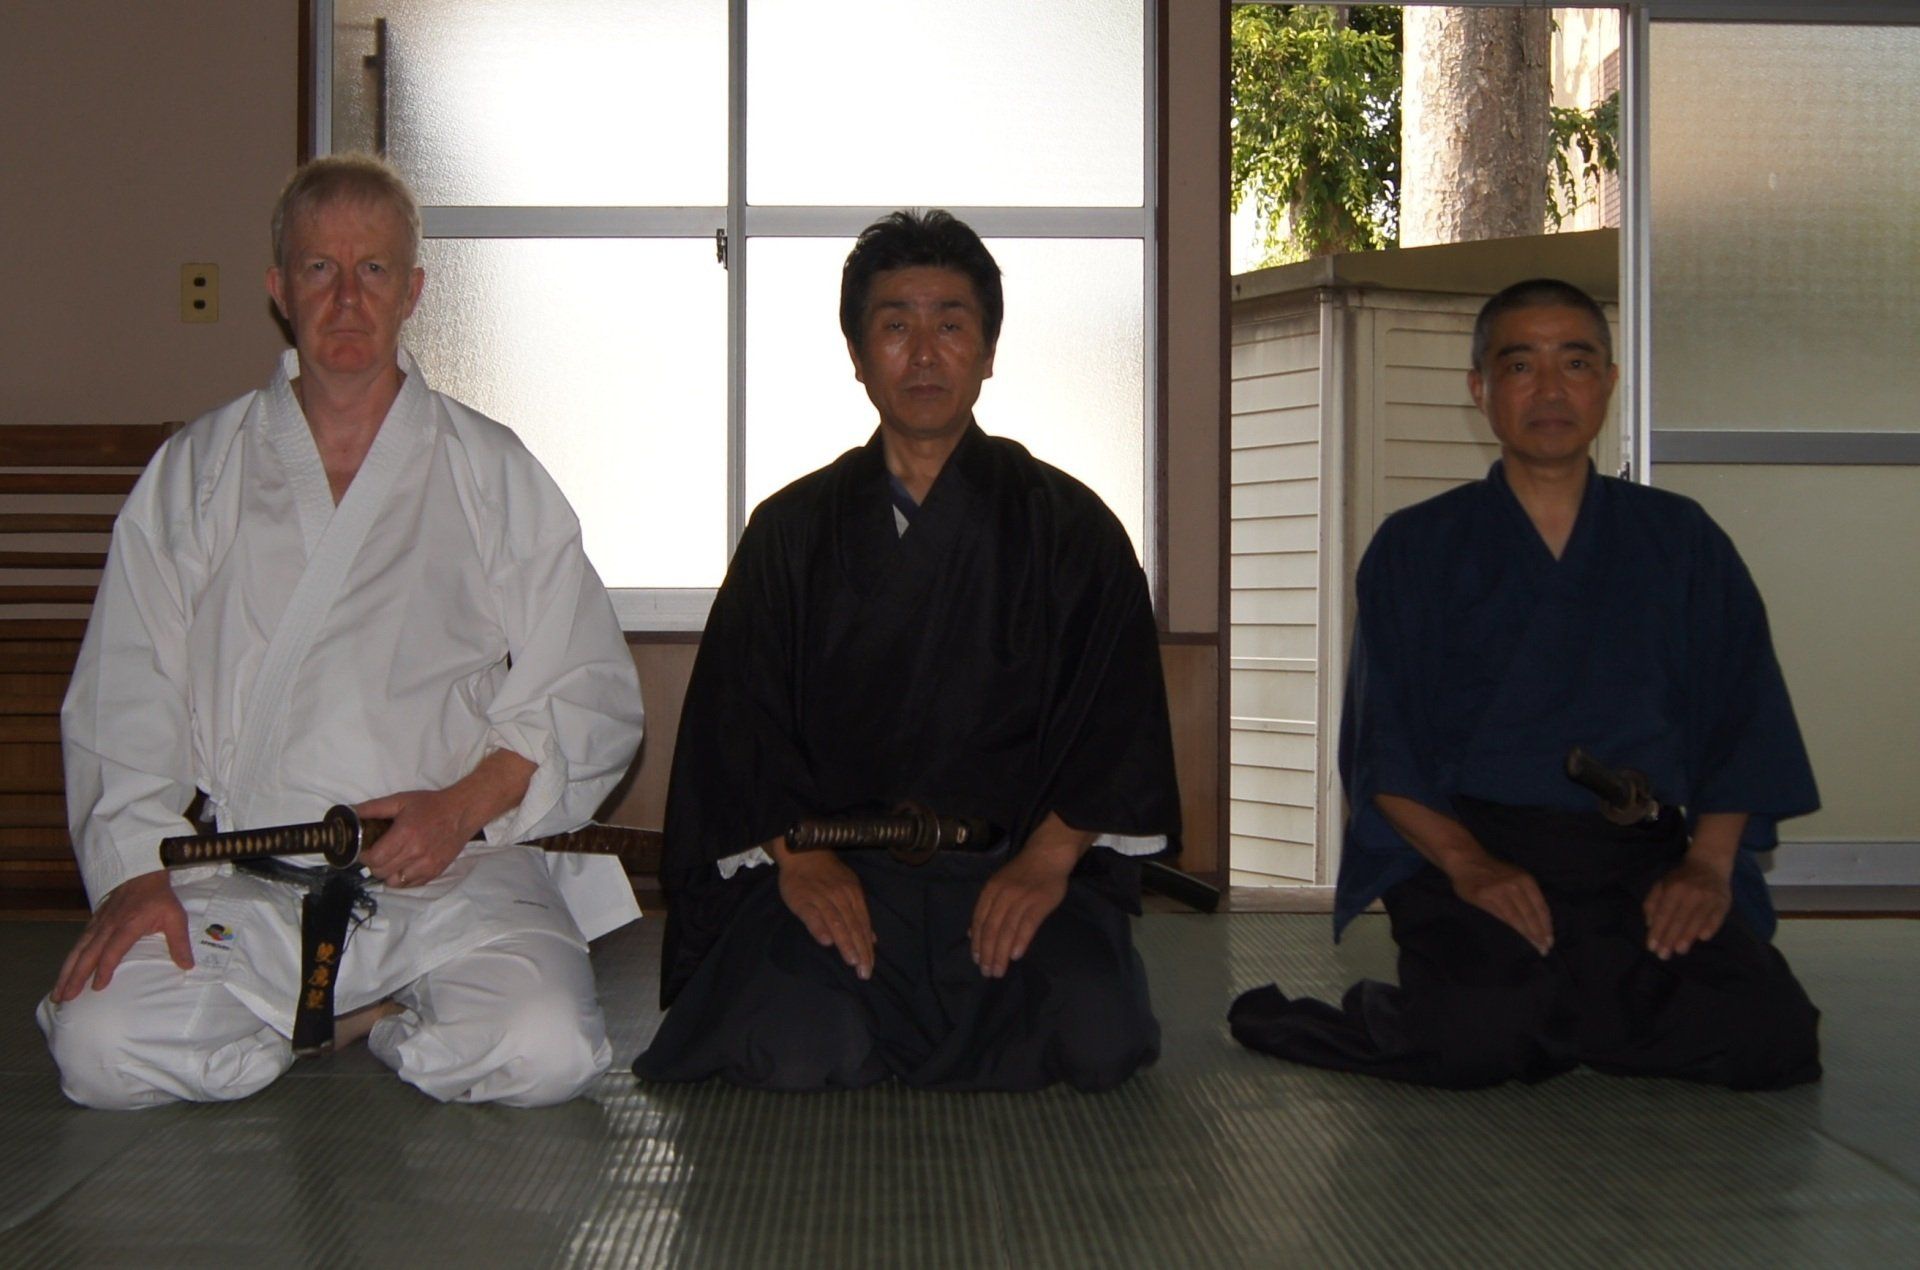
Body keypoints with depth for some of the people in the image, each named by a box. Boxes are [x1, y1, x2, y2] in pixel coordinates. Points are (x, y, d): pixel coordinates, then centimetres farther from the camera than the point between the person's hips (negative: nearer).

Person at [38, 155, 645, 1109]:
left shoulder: (490, 473, 11)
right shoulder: (195, 474, 13)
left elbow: (590, 699, 6)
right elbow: (123, 701, 8)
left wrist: (466, 805, -10)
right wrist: (134, 871, -8)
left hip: (452, 875, -1)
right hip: (238, 885, 1)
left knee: (544, 1051, -29)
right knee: (101, 1048, -25)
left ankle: (376, 1023, 3)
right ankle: (384, 1012, -1)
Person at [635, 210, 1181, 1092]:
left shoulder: (1069, 526, 9)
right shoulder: (791, 532, 11)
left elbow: (1114, 716, 2)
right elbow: (739, 720, 4)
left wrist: (1047, 859, -12)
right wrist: (797, 858, -12)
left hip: (1021, 863, 1)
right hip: (833, 870, 0)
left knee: (1098, 1042, -25)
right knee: (797, 1056, -28)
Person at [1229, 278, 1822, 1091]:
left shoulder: (1680, 542, 14)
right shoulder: (1416, 549, 9)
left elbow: (1742, 726, 11)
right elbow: (1383, 751, 2)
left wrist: (1709, 864, -6)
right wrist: (1466, 862, -14)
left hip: (1641, 859, 3)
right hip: (1463, 847, -3)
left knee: (1767, 1037, -21)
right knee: (1478, 1039, -32)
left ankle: (1558, 1017, 3)